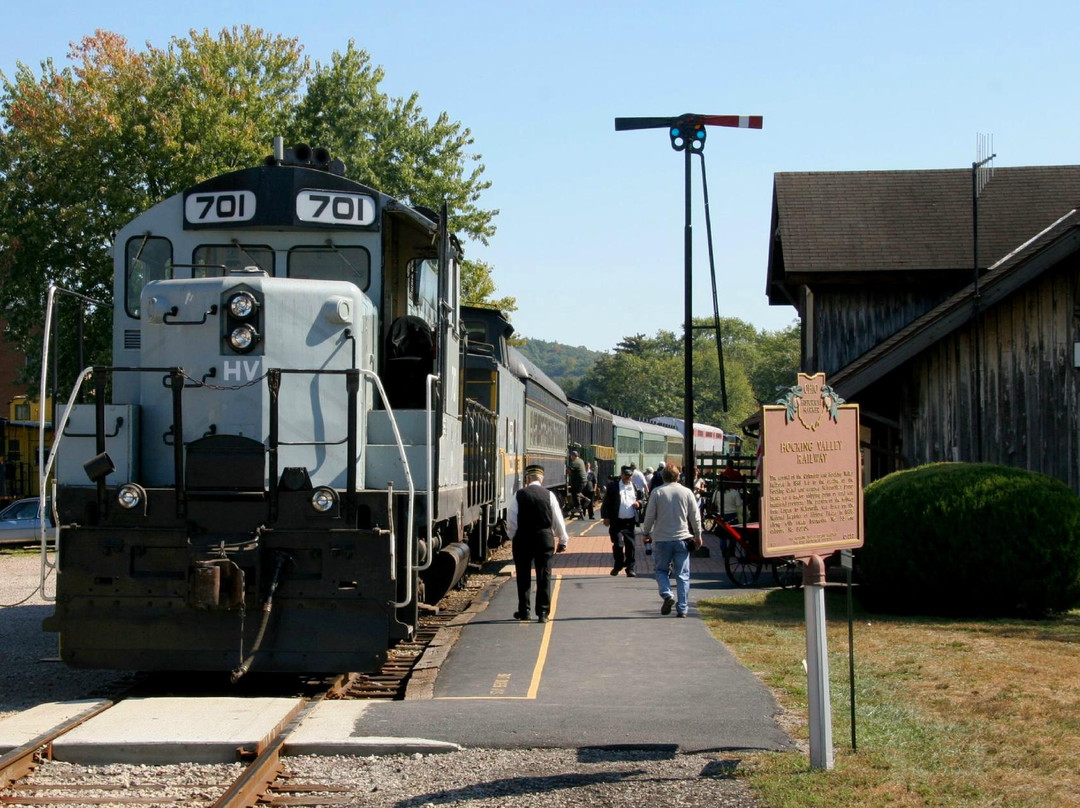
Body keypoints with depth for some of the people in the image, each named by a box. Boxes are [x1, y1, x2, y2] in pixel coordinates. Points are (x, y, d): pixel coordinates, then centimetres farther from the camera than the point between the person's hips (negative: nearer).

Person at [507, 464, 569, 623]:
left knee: (523, 576, 11)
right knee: (544, 576, 5)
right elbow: (558, 520, 3)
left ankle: (524, 611, 16)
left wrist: (512, 538, 11)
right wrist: (563, 540, 14)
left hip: (522, 538, 0)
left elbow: (511, 520, -3)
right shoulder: (548, 495, 0)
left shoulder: (519, 495, -3)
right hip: (545, 537, 1)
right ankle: (543, 613, 2)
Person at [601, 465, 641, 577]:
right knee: (618, 545, -3)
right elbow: (606, 502, 0)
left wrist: (639, 503, -4)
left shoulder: (635, 486, 9)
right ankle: (618, 565, 19)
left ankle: (630, 568, 12)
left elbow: (641, 499, 19)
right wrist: (606, 517, -7)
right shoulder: (612, 486, 0)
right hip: (617, 522, -3)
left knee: (630, 545, 3)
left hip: (630, 522, 3)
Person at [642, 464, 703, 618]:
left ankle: (667, 595, -10)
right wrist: (698, 536, 15)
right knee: (683, 575, 4)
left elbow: (650, 516, -2)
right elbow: (695, 517, 5)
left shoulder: (657, 493, -4)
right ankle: (682, 609, 1)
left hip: (661, 539, -1)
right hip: (682, 538, 1)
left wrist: (647, 533, 13)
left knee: (661, 569, 14)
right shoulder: (687, 492, 1)